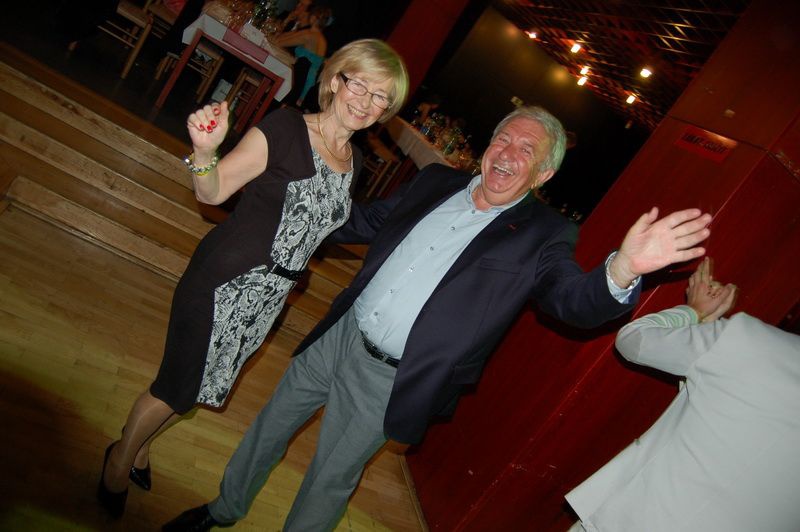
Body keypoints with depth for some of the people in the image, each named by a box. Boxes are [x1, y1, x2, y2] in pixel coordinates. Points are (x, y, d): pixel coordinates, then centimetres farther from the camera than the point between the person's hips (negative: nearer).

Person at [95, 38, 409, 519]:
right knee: (178, 386, 8)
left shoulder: (353, 160, 4)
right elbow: (213, 192, -17)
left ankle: (142, 445, 49)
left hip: (270, 295, 6)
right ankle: (122, 456, 40)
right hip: (225, 282, -6)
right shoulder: (286, 128, -16)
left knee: (206, 384, 22)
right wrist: (205, 148, -37)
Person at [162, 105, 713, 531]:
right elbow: (367, 222, 13)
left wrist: (621, 270, -46)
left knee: (331, 481, 13)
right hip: (338, 337, 6)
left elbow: (577, 300, -26)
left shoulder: (542, 236, -11)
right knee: (272, 424, 23)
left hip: (389, 381, -5)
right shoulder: (437, 182, 1)